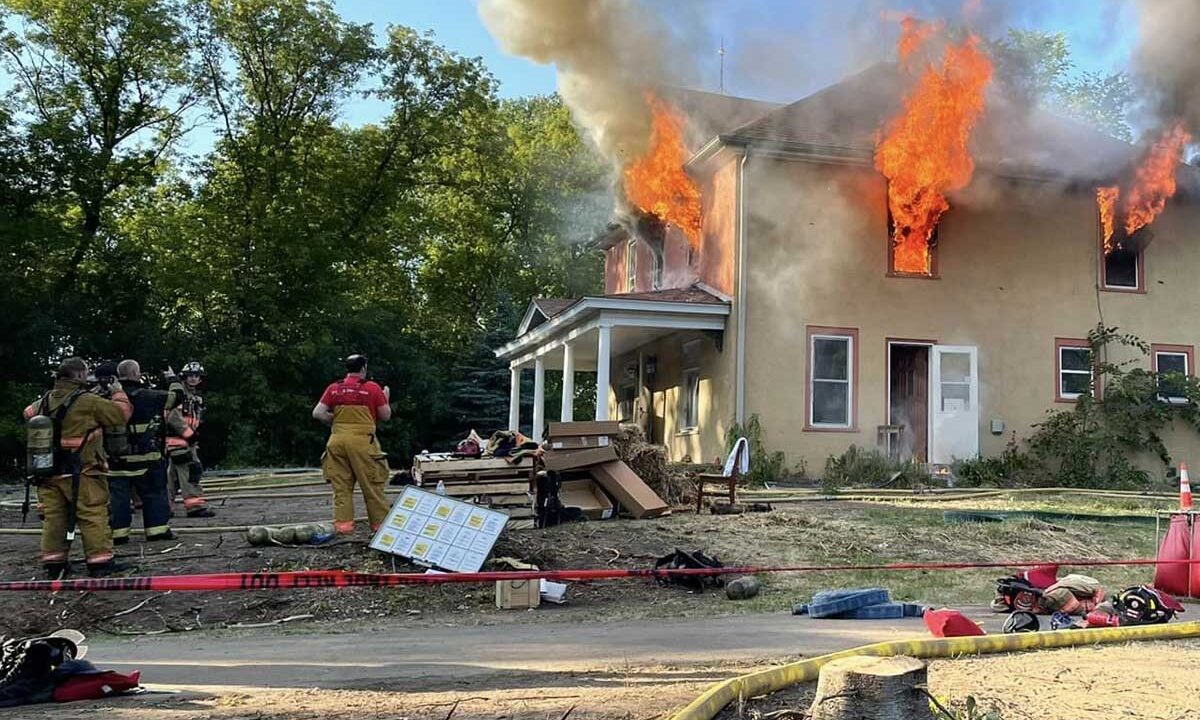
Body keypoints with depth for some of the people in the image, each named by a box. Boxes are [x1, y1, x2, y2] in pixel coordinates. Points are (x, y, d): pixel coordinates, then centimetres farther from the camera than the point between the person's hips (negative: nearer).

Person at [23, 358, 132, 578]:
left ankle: (54, 563, 16)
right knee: (93, 516, -1)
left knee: (54, 517, 11)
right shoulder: (88, 401, -14)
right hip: (82, 473, -6)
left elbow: (29, 413, 30)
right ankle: (99, 562, -1)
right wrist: (118, 393, 8)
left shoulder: (45, 401, 8)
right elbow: (122, 413, -8)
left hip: (50, 474, 6)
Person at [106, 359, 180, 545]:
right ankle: (158, 529, 9)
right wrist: (176, 383, 19)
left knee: (118, 495, 8)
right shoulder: (146, 396, -9)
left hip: (116, 458, 4)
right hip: (146, 457, -3)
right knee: (154, 493, 7)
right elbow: (176, 397, 0)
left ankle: (118, 533, 8)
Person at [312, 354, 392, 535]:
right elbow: (386, 415, 4)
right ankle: (380, 523, 12)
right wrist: (386, 398, 21)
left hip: (338, 440, 3)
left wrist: (335, 420, 16)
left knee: (341, 486, 9)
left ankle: (343, 524, 6)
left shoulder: (333, 389, 6)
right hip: (362, 441, -3)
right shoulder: (373, 388, -2)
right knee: (372, 486, 6)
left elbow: (318, 413, 1)